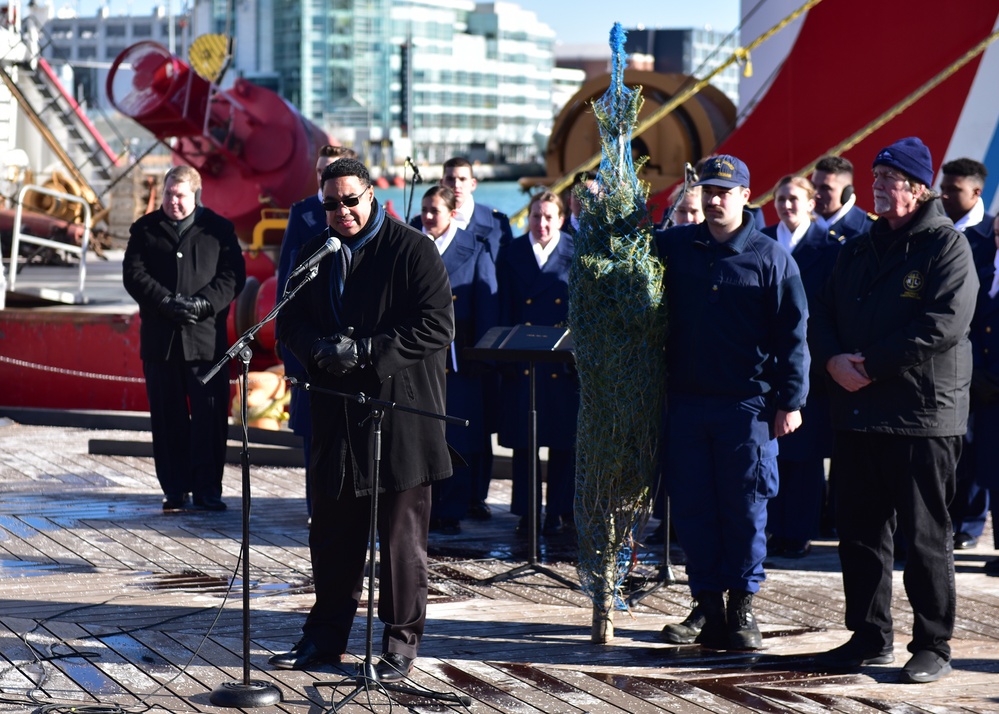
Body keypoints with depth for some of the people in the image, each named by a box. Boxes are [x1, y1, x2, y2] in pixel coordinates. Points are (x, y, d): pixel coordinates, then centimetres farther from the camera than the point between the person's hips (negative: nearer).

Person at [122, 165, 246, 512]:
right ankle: (175, 489, 10)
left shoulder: (218, 229, 8)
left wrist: (202, 304, -15)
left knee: (210, 414, -5)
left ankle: (207, 490, 1)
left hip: (206, 336, -1)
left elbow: (233, 275, 1)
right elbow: (134, 274, 1)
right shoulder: (145, 230, 11)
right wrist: (168, 303, -14)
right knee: (167, 416, 3)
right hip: (160, 337, 1)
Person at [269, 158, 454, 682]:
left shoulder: (413, 251, -7)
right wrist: (320, 349, -10)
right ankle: (327, 634, 24)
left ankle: (402, 640, 12)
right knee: (332, 530, 12)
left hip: (401, 411, -5)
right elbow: (291, 323, 13)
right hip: (336, 414, 5)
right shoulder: (315, 253, 11)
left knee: (402, 534, 1)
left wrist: (364, 352, -18)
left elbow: (436, 328, -13)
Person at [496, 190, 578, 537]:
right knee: (522, 438, 4)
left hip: (563, 363, -1)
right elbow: (504, 309, 5)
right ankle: (526, 511, 12)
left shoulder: (575, 253, 1)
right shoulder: (511, 253, 6)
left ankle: (558, 512, 13)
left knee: (563, 441, 4)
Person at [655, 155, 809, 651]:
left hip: (747, 404, -3)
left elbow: (792, 334, -1)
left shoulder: (770, 257, 0)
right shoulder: (673, 246, 8)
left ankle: (742, 607, 10)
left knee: (745, 507, 0)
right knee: (692, 507, 4)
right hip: (686, 401, 3)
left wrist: (790, 400, -6)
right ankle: (707, 606, 13)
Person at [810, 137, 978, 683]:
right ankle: (870, 638, 21)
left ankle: (933, 645, 6)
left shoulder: (947, 246, -5)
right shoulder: (858, 251, 17)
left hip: (923, 415, -7)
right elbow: (823, 316, 15)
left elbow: (943, 325, -17)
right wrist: (834, 360, -6)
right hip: (857, 413, 7)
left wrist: (872, 363, -16)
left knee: (925, 536, -1)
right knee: (860, 533, 11)